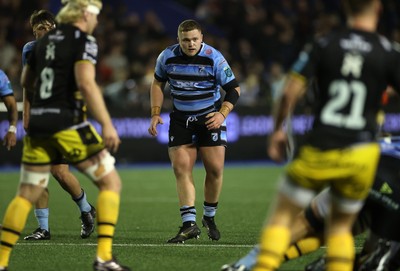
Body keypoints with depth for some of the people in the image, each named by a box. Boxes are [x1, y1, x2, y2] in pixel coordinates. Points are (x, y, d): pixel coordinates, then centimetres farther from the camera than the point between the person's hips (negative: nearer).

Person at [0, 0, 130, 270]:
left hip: (38, 124, 7)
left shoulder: (45, 40, 15)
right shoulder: (84, 40, -6)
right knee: (111, 182, 3)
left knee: (27, 194, 12)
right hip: (67, 124, -7)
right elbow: (86, 83, -20)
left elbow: (26, 81, 27)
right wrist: (107, 124, -23)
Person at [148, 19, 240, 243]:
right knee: (181, 168, -10)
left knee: (215, 168, -6)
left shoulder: (214, 58, -15)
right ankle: (189, 224, -12)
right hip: (180, 119, 2)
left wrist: (222, 114, -20)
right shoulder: (167, 57, -6)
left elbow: (234, 88, -7)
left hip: (210, 117, -2)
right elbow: (158, 83, 12)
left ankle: (210, 217, 17)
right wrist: (156, 114, 4)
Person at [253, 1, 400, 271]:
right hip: (361, 154, 1)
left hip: (320, 150, -1)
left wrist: (278, 130, 11)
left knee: (282, 216, 11)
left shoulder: (323, 46, 0)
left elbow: (290, 93, -3)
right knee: (341, 226, 19)